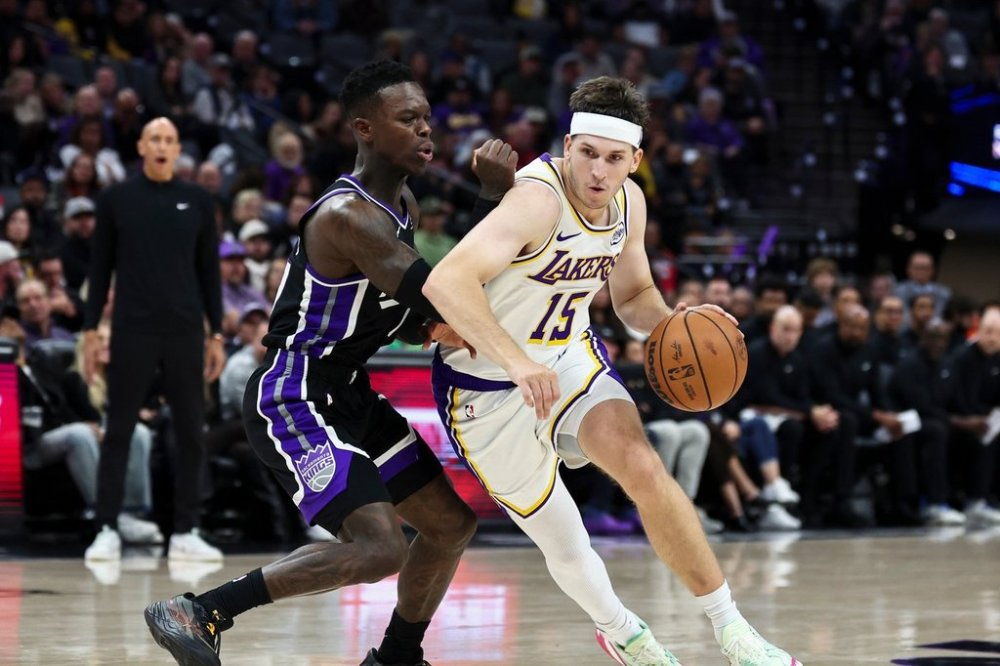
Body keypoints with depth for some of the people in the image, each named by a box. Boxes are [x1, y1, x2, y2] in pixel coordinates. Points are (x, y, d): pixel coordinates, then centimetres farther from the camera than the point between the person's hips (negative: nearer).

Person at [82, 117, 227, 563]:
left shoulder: (197, 202, 7)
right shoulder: (115, 200, 3)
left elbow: (209, 271, 9)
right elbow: (100, 268, 5)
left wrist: (217, 334, 5)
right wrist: (90, 330, -1)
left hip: (186, 332, 2)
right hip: (132, 330, -2)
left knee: (191, 432, 3)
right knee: (119, 430, 0)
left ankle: (185, 532, 8)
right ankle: (107, 530, 3)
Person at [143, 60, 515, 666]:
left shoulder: (402, 202, 8)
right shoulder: (348, 215, -24)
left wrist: (429, 326, -1)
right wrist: (496, 195, -24)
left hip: (347, 394, 10)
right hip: (293, 399, -10)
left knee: (453, 523, 12)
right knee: (380, 548, -22)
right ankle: (199, 614, -15)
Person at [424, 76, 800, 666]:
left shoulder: (628, 202, -5)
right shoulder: (538, 200, -30)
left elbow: (633, 295, 13)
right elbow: (447, 282, -44)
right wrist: (518, 362, -54)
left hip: (570, 356, 5)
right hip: (488, 384, -5)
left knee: (643, 467, -21)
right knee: (563, 545, 4)